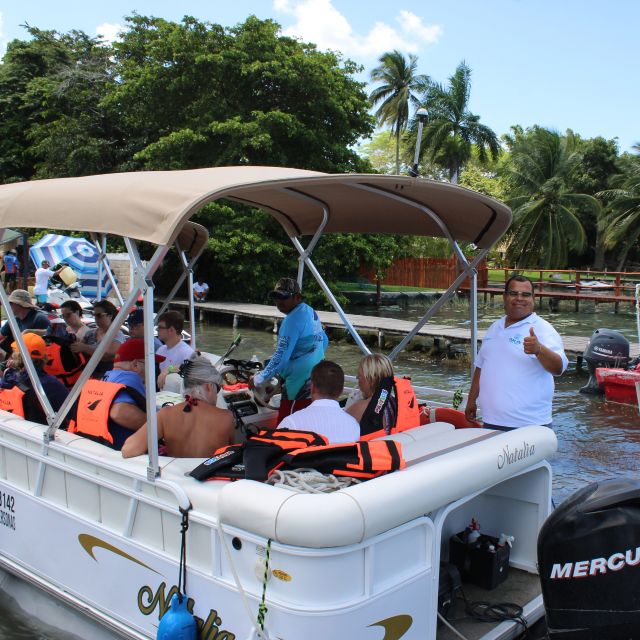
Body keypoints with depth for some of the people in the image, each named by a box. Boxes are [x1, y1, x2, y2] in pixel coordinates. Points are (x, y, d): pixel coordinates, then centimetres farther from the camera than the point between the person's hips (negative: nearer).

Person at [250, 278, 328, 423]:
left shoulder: (293, 319, -17)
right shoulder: (311, 313, 11)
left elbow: (281, 356, -20)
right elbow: (324, 341, 22)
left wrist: (259, 379, -13)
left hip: (299, 383, -10)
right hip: (315, 379, 10)